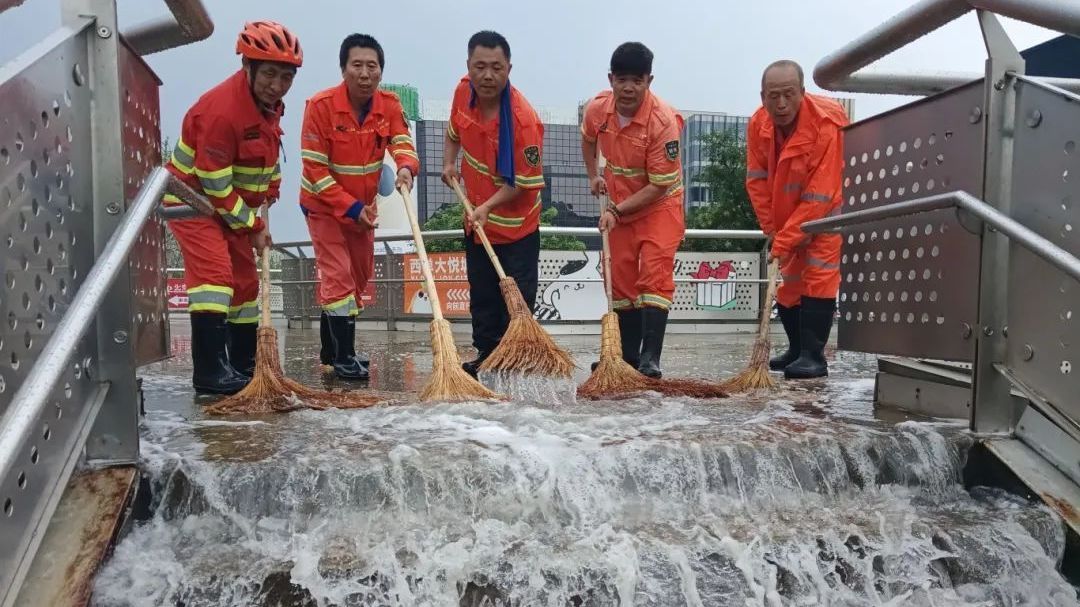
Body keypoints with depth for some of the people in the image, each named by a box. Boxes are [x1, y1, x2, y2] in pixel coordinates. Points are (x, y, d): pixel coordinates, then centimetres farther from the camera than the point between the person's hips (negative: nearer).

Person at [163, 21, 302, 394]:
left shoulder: (269, 100, -3)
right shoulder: (221, 110, -29)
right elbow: (215, 187, -26)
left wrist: (271, 187, 13)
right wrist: (253, 227, -17)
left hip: (230, 205, 9)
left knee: (245, 280, 10)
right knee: (214, 271, -21)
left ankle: (243, 367, 22)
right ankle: (209, 373, -18)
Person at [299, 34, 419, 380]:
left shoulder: (389, 105, -7)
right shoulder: (321, 105, -21)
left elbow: (401, 142, -18)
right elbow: (315, 170, -21)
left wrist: (406, 167, -43)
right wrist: (351, 208, -26)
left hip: (362, 207, 6)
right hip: (324, 206, -6)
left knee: (358, 278, 14)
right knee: (338, 276, -12)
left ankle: (331, 350, 30)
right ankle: (343, 358, -4)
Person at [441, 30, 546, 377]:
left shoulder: (523, 119, -27)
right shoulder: (463, 92, -8)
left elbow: (524, 182, -22)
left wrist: (488, 206, -29)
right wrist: (449, 163, 1)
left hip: (516, 223, -6)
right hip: (476, 220, 6)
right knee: (482, 295, 16)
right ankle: (486, 354, 31)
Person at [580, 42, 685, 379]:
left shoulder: (663, 121, -28)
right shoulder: (598, 108, -13)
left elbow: (658, 186, -24)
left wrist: (616, 210, -24)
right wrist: (593, 175, 6)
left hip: (659, 204, -5)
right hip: (618, 205, 5)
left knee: (654, 275, -17)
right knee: (621, 279, 8)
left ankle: (650, 357, -14)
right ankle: (628, 355, 19)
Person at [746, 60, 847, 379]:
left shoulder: (826, 123, -31)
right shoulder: (758, 124, -15)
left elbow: (819, 195, -30)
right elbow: (757, 180, -9)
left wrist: (785, 240, -30)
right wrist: (775, 232, -13)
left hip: (826, 209, -6)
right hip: (787, 212, 6)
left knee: (819, 276, -14)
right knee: (788, 279, 12)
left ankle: (813, 356, -8)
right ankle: (797, 349, 27)